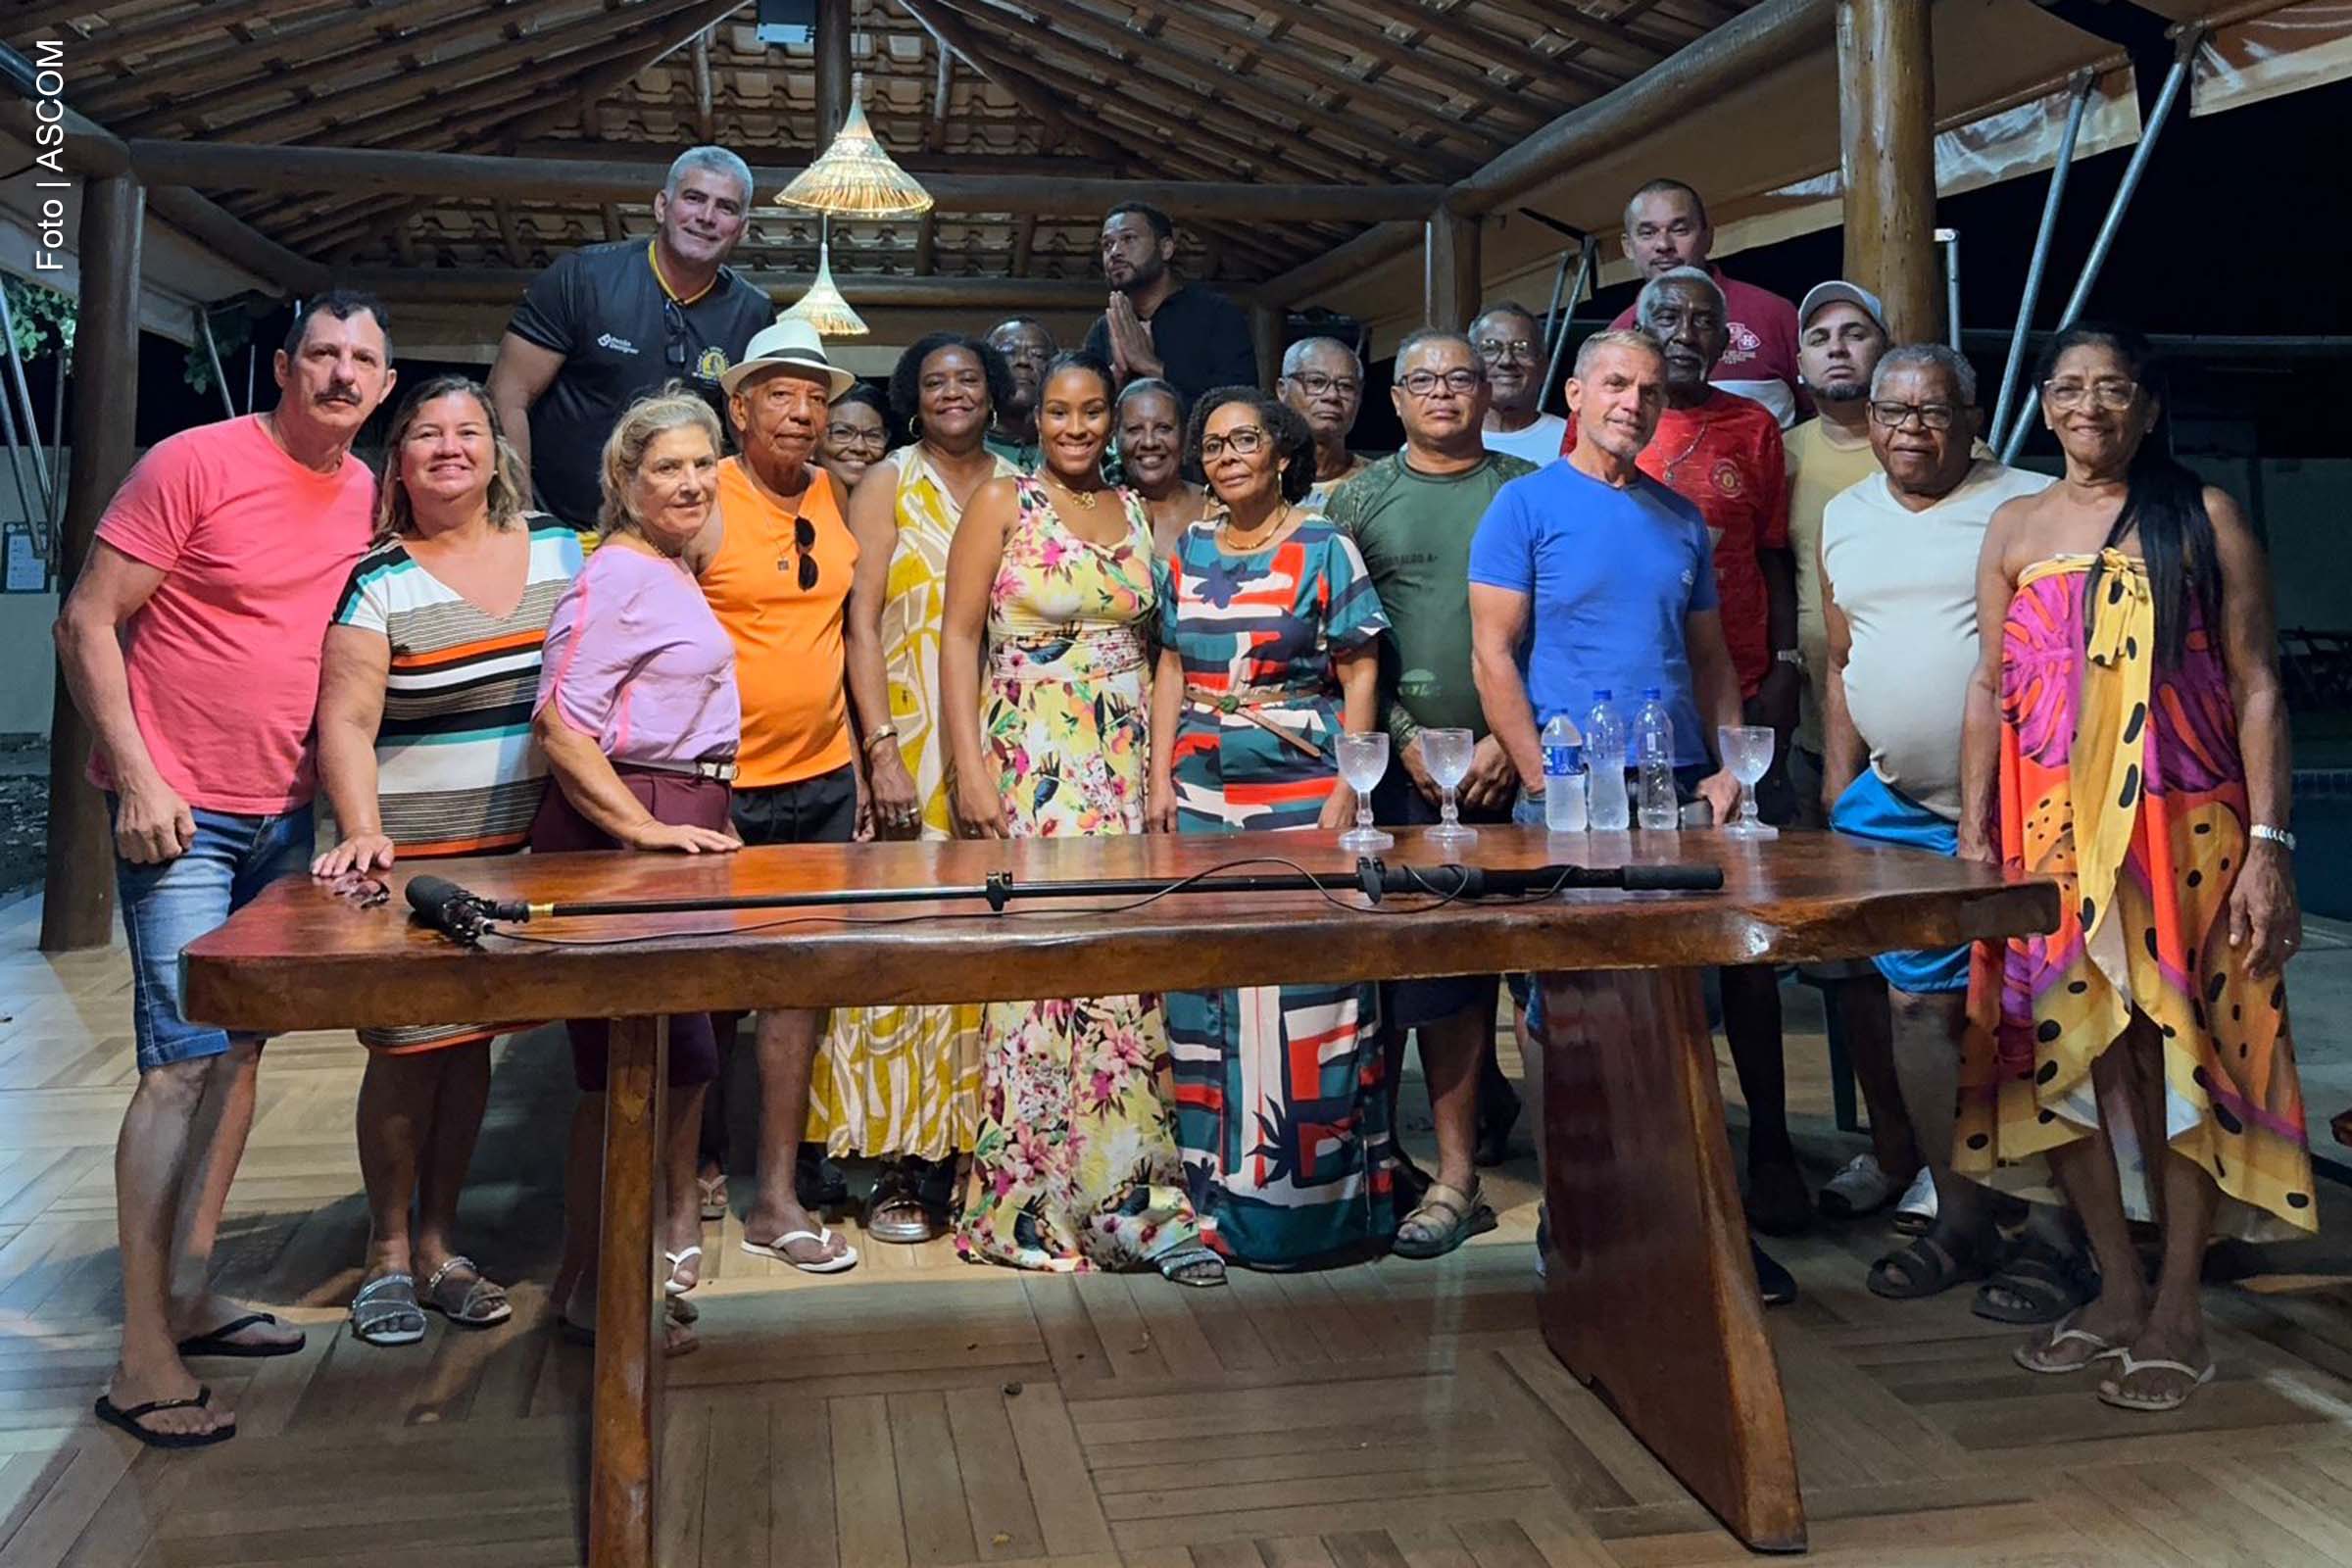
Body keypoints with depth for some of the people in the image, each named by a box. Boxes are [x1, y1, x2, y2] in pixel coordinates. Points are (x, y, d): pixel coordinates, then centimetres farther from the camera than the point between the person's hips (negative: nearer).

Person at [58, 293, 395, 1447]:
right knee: (187, 1057, -11)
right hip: (179, 811, -7)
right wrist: (137, 776, -17)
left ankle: (190, 1297, 23)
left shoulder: (364, 495, 8)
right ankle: (143, 1362, -5)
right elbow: (87, 620, -11)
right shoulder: (196, 463, -11)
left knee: (241, 1048, 11)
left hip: (286, 815, 7)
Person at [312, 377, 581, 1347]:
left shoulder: (560, 549, 7)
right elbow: (344, 723, -11)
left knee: (471, 1036, 11)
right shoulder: (378, 581, -5)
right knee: (407, 1046, -1)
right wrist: (362, 833, -25)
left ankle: (439, 1245, 25)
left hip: (524, 848, 4)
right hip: (414, 854, -4)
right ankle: (387, 1252, 17)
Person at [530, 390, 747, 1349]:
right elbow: (560, 726, -19)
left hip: (681, 822, 10)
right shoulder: (615, 576, -12)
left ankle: (677, 1223, 35)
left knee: (686, 1044, 18)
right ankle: (585, 1286, 5)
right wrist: (644, 829, -23)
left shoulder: (675, 575, 18)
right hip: (618, 834, -10)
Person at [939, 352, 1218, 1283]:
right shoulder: (1002, 505, 1)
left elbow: (1153, 643, 16)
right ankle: (1030, 1201, 5)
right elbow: (959, 638, -3)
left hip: (1123, 767, 4)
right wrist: (971, 771, -12)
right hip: (1031, 766, -4)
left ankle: (1126, 1196, 7)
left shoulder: (1136, 512, 14)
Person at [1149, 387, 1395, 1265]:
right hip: (1202, 791, 5)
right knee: (1205, 994, 7)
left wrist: (1346, 790, -12)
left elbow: (1358, 675, -4)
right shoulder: (1186, 552, 12)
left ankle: (1306, 1192, 8)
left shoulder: (1322, 549, -2)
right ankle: (1219, 1186, 19)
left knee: (1303, 994, -4)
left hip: (1301, 794, -5)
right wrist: (1160, 777, 7)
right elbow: (1171, 668, 15)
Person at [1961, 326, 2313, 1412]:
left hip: (2183, 826, -3)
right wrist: (1974, 831, 3)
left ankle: (2178, 1312, 11)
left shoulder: (2204, 518, 2)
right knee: (2064, 1049, 4)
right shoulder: (2017, 526, 11)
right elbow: (1990, 688, 10)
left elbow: (2258, 690, -2)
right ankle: (2117, 1292, 19)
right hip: (2054, 830, 3)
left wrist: (2268, 845, -9)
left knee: (2180, 1052, -1)